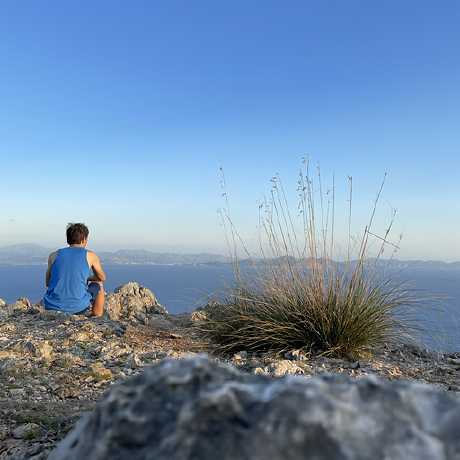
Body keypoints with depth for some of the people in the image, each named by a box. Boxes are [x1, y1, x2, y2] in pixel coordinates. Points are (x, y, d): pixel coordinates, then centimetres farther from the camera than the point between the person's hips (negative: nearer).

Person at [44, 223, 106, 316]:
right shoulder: (90, 255, 3)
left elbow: (48, 283, 20)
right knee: (98, 284, 26)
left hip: (52, 307, 3)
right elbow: (102, 278, 18)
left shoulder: (54, 255, 9)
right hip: (77, 307, -3)